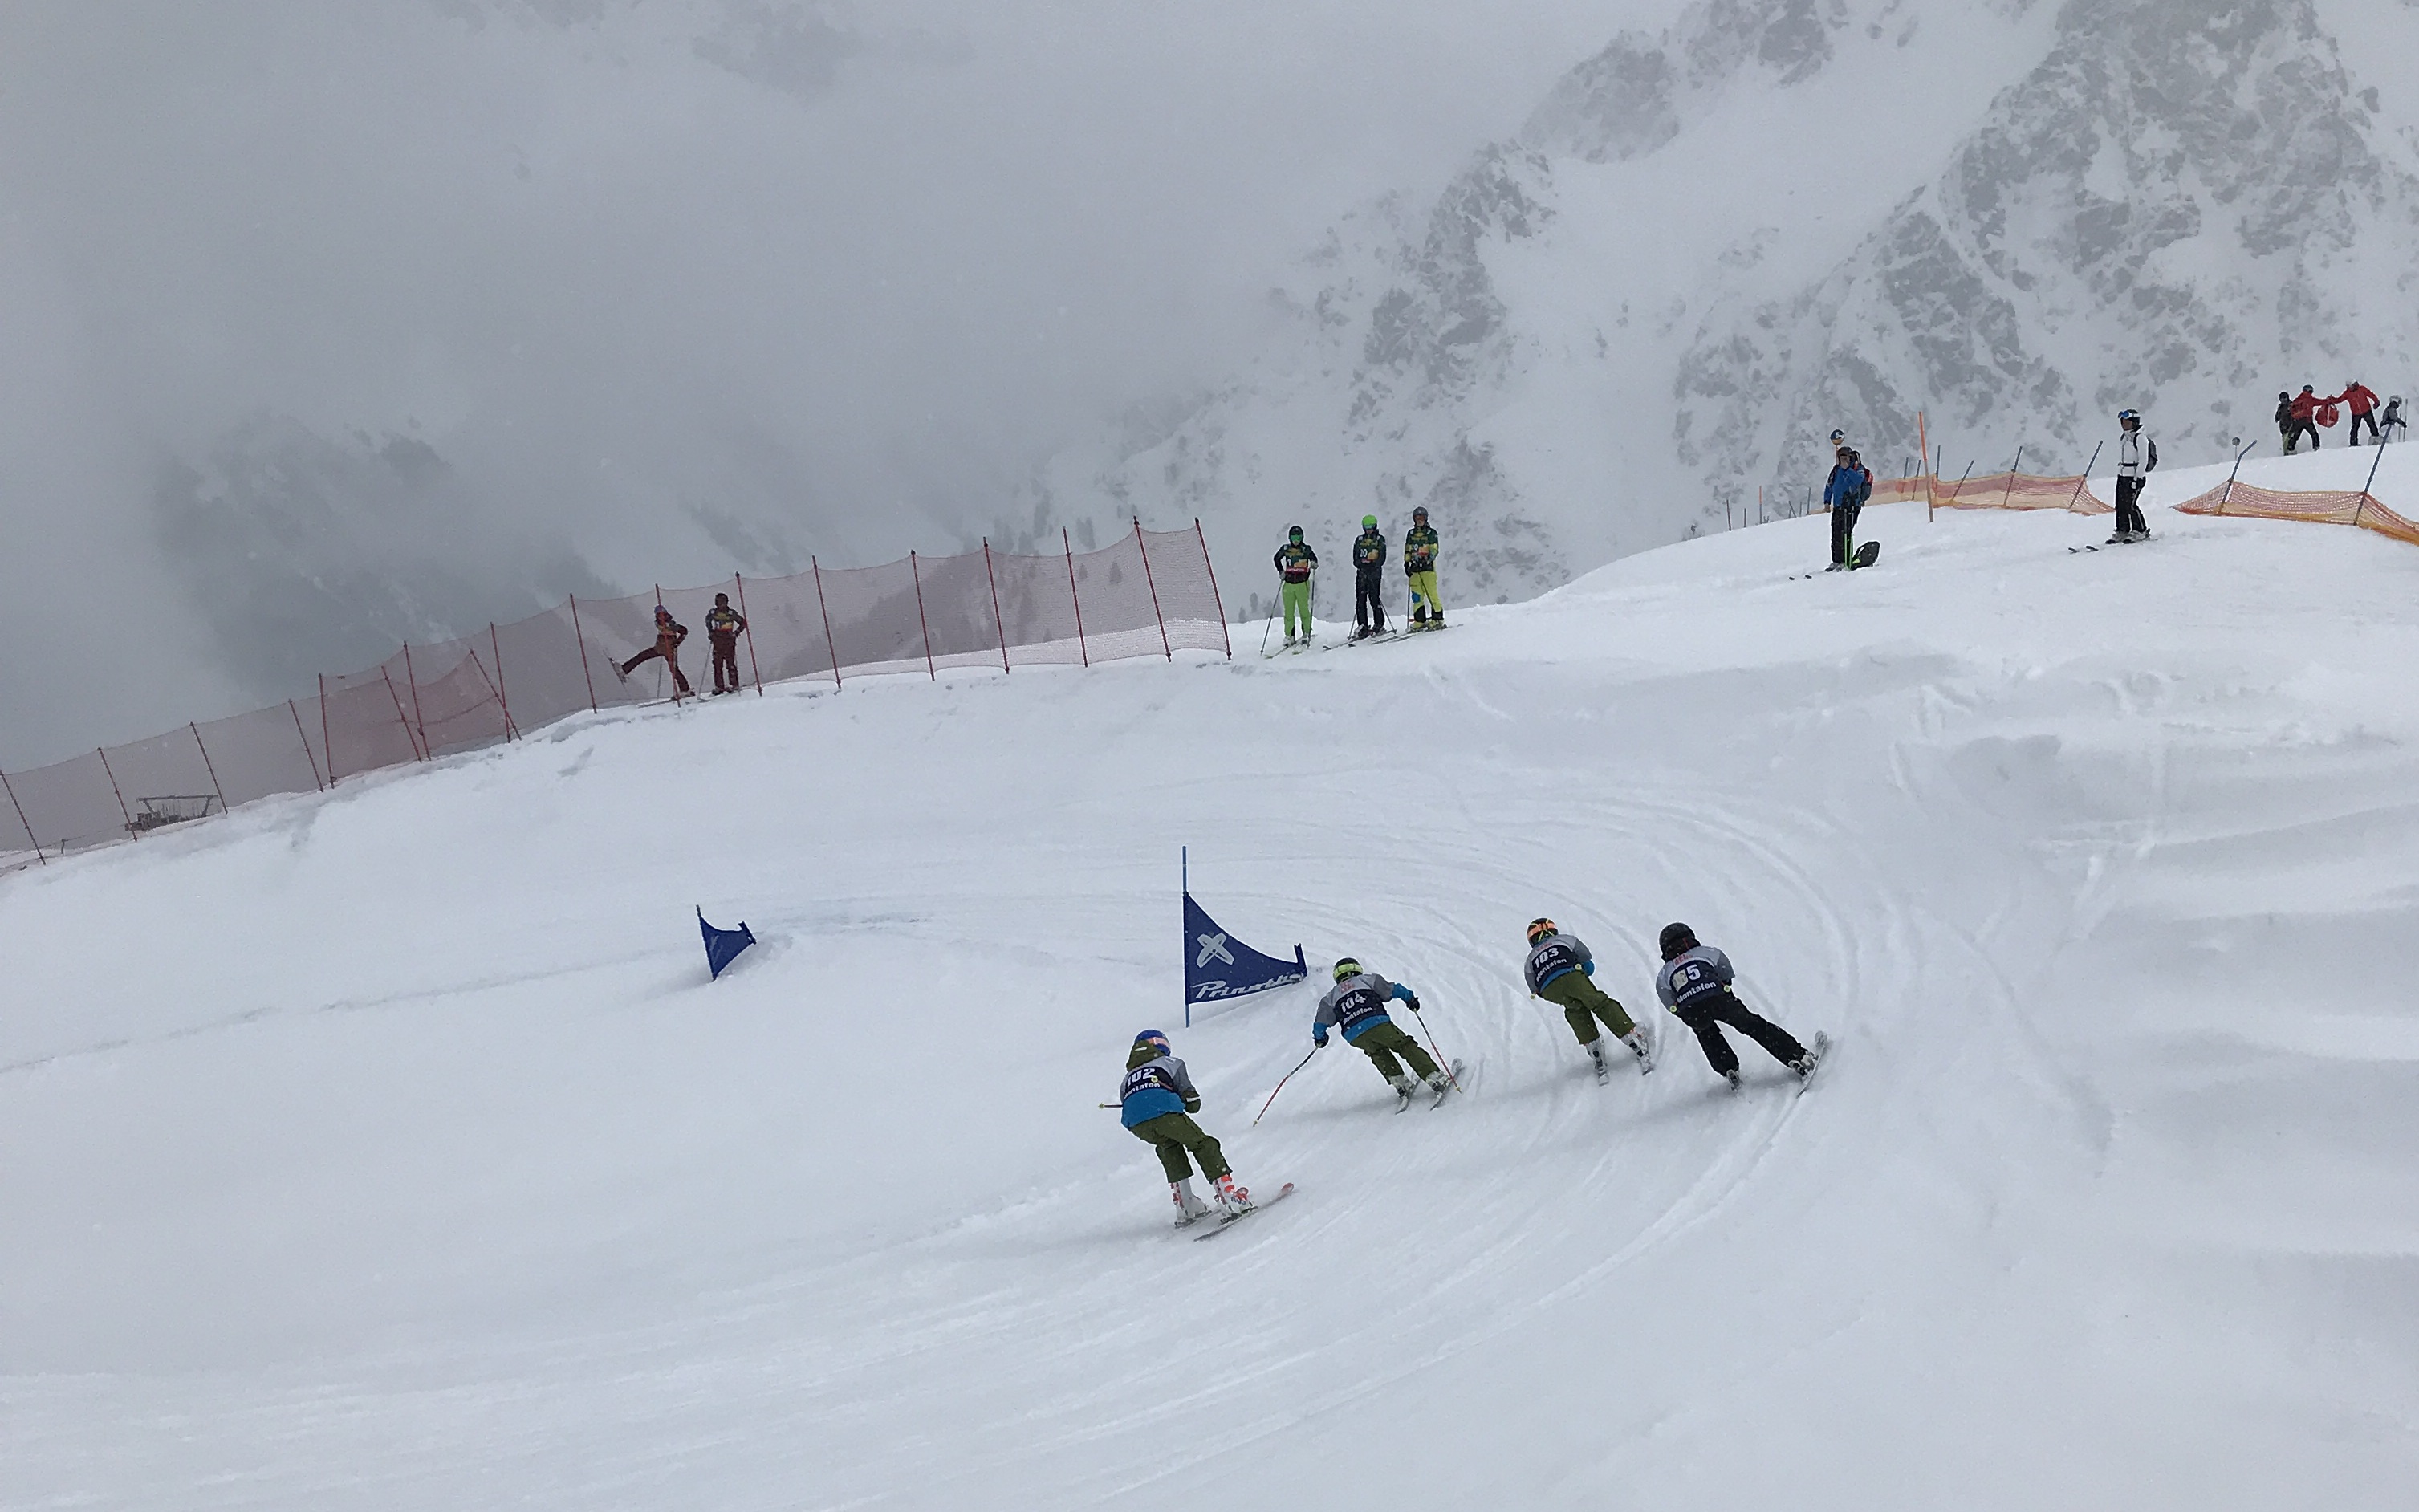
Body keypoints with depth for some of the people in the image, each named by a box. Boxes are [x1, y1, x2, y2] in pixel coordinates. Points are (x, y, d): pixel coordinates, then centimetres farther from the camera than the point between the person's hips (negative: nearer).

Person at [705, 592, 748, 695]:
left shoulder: (732, 613, -5)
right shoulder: (712, 613, 4)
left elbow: (743, 623, 5)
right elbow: (708, 621, 26)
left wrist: (736, 632, -5)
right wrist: (710, 631, 16)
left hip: (729, 641, -3)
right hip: (717, 641, 3)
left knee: (731, 663, -7)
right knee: (717, 664, 2)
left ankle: (734, 685, -1)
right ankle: (719, 686, 7)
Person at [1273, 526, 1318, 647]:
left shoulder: (1305, 550, -2)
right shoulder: (1285, 549, 5)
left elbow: (1314, 559, -6)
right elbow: (1277, 558, 20)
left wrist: (1314, 564, -29)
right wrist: (1281, 571, 9)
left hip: (1302, 584, -2)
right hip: (1288, 584, 2)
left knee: (1303, 609, -3)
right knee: (1288, 611, 1)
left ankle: (1306, 633, 9)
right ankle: (1289, 636, 7)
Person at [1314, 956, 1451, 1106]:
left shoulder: (1331, 997, 28)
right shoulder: (1367, 979, 23)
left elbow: (1320, 1025, 25)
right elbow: (1392, 989, 14)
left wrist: (1319, 1038, 43)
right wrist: (1410, 998, 26)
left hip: (1354, 1037, 2)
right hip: (1378, 1024, -2)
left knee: (1378, 1054, 29)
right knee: (1407, 1047, 6)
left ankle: (1398, 1081, 12)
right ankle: (1434, 1078, -6)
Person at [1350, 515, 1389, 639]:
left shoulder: (1380, 539, 5)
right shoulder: (1359, 540, 16)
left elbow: (1382, 558, -3)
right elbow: (1355, 556, 10)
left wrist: (1373, 565, -17)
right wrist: (1361, 564, -10)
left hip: (1375, 571, -4)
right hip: (1361, 572, 4)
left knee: (1374, 598, -9)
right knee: (1360, 599, -2)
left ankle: (1379, 625, -2)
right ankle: (1362, 626, 1)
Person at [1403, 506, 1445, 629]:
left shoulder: (1431, 533, 2)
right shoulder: (1411, 534, 16)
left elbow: (1434, 550, -4)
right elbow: (1407, 551, 20)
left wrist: (1429, 559, -19)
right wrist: (1406, 564, 10)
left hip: (1428, 567, -5)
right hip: (1415, 568, 5)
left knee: (1432, 594, -7)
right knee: (1417, 596, 1)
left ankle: (1438, 620, -1)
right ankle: (1419, 621, 4)